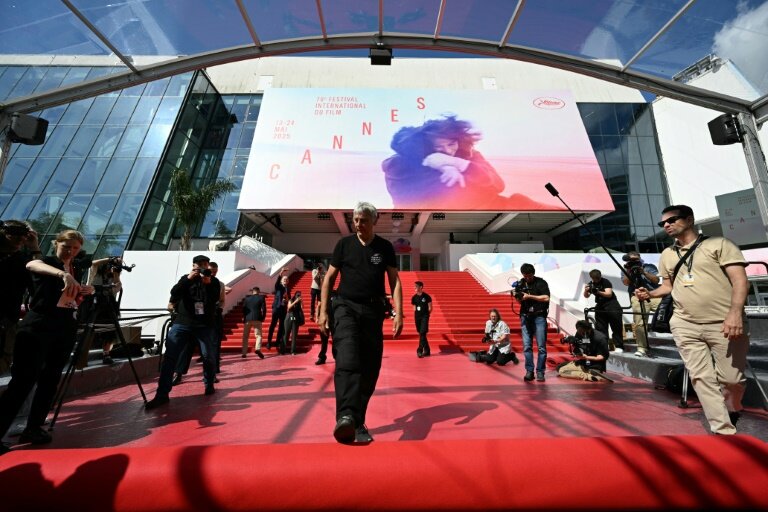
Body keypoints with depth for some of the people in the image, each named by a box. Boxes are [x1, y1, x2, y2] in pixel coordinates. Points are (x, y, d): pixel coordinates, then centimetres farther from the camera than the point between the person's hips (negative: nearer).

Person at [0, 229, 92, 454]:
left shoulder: (77, 271, 13)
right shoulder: (45, 261, -3)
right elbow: (31, 265, -30)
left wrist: (85, 292, 0)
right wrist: (64, 274, -48)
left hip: (65, 329, 5)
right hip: (37, 327, -5)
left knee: (51, 380, 8)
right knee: (22, 381, -10)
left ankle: (34, 428, 17)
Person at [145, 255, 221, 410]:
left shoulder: (213, 281, 7)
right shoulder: (185, 279, 10)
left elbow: (215, 298, -8)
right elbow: (174, 294, -7)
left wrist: (208, 284, -23)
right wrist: (188, 279, -19)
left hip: (205, 325, -1)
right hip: (182, 323, 1)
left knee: (209, 357, 1)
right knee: (169, 357, -6)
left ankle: (209, 385, 22)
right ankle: (162, 394, 1)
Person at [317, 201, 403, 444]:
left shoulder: (385, 247, 7)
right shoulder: (344, 244, 7)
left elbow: (395, 281, 6)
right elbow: (329, 278, 8)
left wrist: (398, 313, -5)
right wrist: (323, 311, 1)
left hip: (373, 310, 1)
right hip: (346, 306, -1)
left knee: (370, 368, 4)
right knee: (347, 359, -22)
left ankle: (358, 423, 20)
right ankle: (345, 417, -27)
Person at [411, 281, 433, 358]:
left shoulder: (426, 296, -6)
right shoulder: (414, 297, 5)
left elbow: (430, 307, 0)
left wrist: (426, 314, -2)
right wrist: (415, 315, 5)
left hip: (424, 317, -5)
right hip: (417, 317, 5)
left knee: (422, 333, -12)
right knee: (421, 334, 10)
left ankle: (420, 350, -8)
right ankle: (426, 350, 24)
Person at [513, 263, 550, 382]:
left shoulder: (541, 282, -3)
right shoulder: (520, 283, 8)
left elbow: (546, 298, -14)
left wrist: (529, 296, -16)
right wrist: (516, 296, -9)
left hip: (539, 317, -3)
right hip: (525, 317, 3)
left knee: (541, 346, 1)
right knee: (527, 346, 2)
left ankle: (540, 372, 11)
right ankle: (529, 371, 10)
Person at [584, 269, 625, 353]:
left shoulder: (605, 282, -12)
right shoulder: (591, 284, 1)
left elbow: (609, 294, -22)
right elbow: (586, 296, -3)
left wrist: (598, 292, -38)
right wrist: (586, 291, -24)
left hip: (612, 306, -4)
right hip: (600, 307, 4)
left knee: (616, 327, -2)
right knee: (600, 328, 3)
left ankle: (619, 347, 3)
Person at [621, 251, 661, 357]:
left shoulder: (650, 267, 15)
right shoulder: (626, 270, 15)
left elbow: (656, 280, 2)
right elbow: (626, 282, -1)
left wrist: (644, 272, -7)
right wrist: (629, 271, -8)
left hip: (654, 295, 1)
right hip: (638, 298, -1)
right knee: (639, 323, -8)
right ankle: (642, 348, -6)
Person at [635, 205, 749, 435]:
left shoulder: (719, 244, 1)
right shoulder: (666, 256, 14)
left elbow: (740, 280, -7)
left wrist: (735, 313, -19)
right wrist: (650, 293, -1)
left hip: (724, 324, -3)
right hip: (684, 325, 3)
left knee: (731, 378, 5)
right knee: (701, 378, 0)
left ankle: (733, 410, 36)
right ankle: (724, 430, 10)